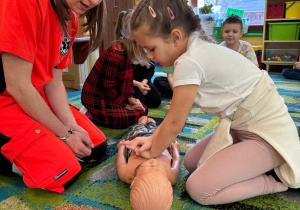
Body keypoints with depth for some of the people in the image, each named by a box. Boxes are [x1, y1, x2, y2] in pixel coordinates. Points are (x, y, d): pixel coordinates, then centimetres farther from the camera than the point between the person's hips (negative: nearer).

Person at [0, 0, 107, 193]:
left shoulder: (71, 19, 1)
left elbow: (53, 82, 3)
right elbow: (17, 86, -24)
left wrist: (72, 125, -10)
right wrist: (64, 134, -16)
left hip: (38, 98, 8)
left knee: (97, 147, 5)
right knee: (64, 172, -18)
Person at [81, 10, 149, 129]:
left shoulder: (132, 52, 1)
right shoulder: (116, 54, -28)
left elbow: (129, 79, 10)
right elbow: (109, 88, -22)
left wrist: (130, 98, -5)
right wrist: (124, 105, -11)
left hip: (111, 95, 10)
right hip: (94, 98, -10)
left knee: (143, 110, 6)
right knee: (129, 118, -22)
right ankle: (91, 116, -6)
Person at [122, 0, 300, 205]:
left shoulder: (189, 63, -28)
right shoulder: (196, 50, 0)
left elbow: (174, 123, -17)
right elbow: (175, 113, 6)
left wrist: (152, 153, -1)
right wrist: (152, 139, 0)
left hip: (270, 134, -9)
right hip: (244, 126, 9)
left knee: (198, 188, -13)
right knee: (191, 162, 14)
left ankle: (276, 180, 2)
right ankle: (261, 164, 15)